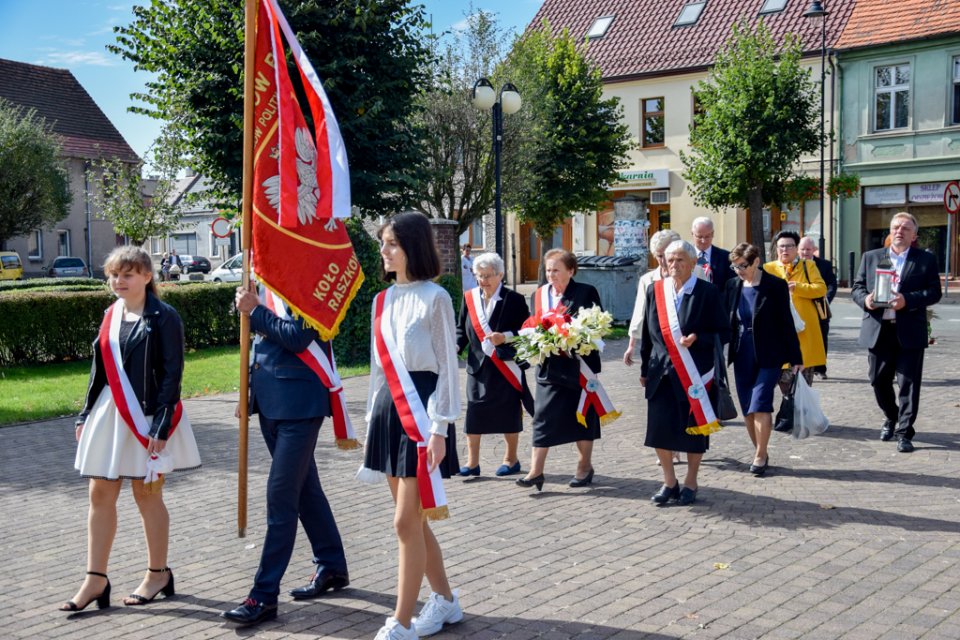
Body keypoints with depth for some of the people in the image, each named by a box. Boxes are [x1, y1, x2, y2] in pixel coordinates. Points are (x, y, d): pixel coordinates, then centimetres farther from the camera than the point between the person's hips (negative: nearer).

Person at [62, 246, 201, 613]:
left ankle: (158, 574, 19)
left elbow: (172, 373, -12)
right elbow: (99, 370, 16)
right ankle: (96, 579, 15)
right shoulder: (111, 315, 11)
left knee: (147, 494, 3)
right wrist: (86, 415, 13)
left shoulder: (163, 318, -9)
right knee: (100, 495, 7)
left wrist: (161, 425, -18)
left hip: (146, 417, -6)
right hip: (109, 414, 7)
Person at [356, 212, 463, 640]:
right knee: (413, 520, 12)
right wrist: (372, 419, 16)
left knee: (407, 522, -7)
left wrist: (439, 428, -15)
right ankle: (445, 601, 28)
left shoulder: (434, 298, -8)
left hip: (421, 410, -7)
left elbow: (447, 367, -9)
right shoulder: (383, 300, 12)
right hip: (388, 408, 7)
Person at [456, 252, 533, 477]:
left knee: (507, 413, 7)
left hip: (506, 366, -3)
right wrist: (456, 346, -9)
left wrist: (506, 337, -20)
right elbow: (461, 328, 9)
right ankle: (472, 462, 10)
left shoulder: (514, 300, -5)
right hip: (478, 365, 3)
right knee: (474, 412, 1)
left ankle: (511, 458, 22)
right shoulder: (469, 298, 6)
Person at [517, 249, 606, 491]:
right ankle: (536, 471, -1)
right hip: (549, 367, 3)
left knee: (582, 416, 9)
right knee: (543, 417, -1)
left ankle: (585, 466, 25)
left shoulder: (586, 293, -6)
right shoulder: (539, 294, 8)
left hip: (579, 365, -3)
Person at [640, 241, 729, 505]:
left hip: (694, 372, -3)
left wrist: (696, 339, -20)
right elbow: (647, 332, 11)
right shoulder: (655, 290, 5)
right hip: (661, 371, 3)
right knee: (659, 427, 1)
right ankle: (669, 482, 18)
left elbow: (723, 332, -4)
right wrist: (645, 369, 11)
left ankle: (690, 482, 22)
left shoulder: (708, 292, -5)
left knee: (693, 428, 5)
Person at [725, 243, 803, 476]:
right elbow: (726, 320, 10)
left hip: (768, 356, -5)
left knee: (760, 405, -11)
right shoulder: (733, 285, 5)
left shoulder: (775, 286, -7)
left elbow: (786, 322, -5)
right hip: (742, 356, 5)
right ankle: (759, 452, 21)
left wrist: (795, 358, -5)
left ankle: (761, 455, -1)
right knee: (747, 409, 7)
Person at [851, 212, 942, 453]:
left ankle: (904, 433, 5)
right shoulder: (870, 257, 11)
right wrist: (865, 299, -11)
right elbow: (857, 287, 11)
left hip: (909, 332, -2)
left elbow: (934, 292, -3)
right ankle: (890, 418, 35)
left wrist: (908, 300, -18)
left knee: (908, 383, -2)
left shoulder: (926, 260, 4)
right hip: (878, 331, 3)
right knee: (879, 380, 11)